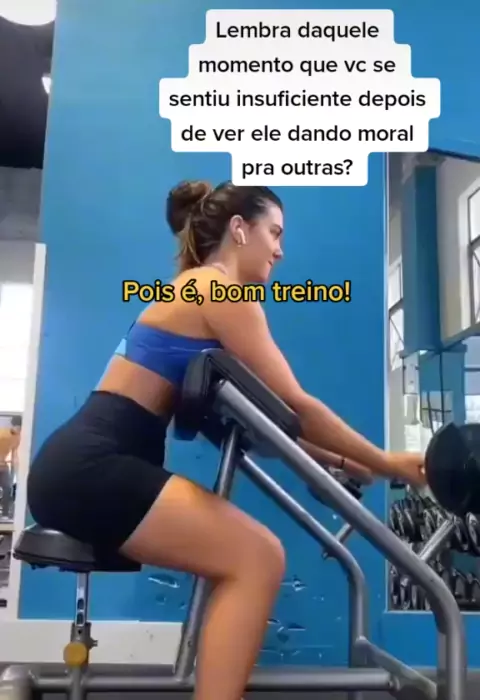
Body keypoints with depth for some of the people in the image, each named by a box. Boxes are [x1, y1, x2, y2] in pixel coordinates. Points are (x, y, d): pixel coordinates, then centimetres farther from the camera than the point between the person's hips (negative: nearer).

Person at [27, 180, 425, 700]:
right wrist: (384, 462, 2)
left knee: (243, 557, 13)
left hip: (83, 465, 10)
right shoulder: (221, 290, -7)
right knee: (257, 559, -13)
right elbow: (293, 404, -9)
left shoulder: (198, 291, 22)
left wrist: (332, 459, 20)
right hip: (91, 466, -10)